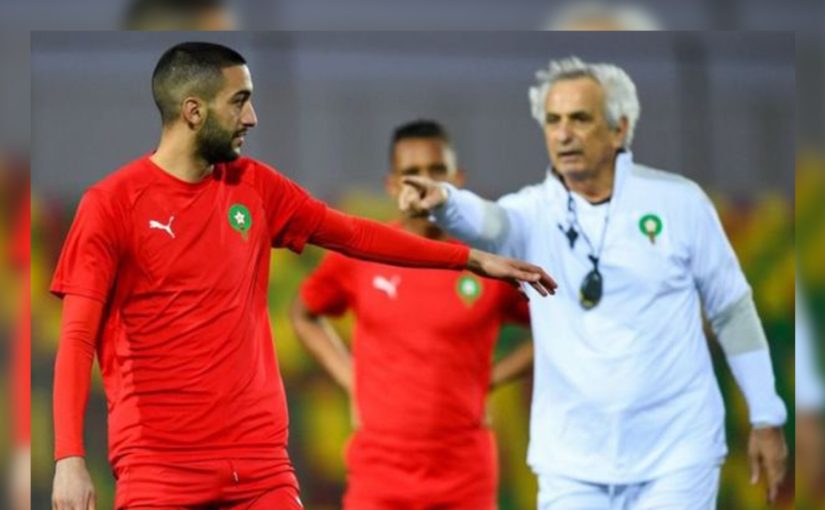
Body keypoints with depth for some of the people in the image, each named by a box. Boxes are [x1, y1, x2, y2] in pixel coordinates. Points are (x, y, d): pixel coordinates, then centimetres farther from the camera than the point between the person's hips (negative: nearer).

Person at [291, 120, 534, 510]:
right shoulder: (357, 257, 1)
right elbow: (304, 315, 19)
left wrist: (491, 377, 0)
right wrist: (351, 381, 8)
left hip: (464, 475, 0)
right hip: (379, 471, 0)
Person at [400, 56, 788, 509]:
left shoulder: (678, 202, -2)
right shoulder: (534, 212, -2)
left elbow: (732, 310, 6)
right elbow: (489, 222, -26)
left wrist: (767, 419, 6)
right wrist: (445, 202, -50)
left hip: (675, 454, -1)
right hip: (572, 462, 2)